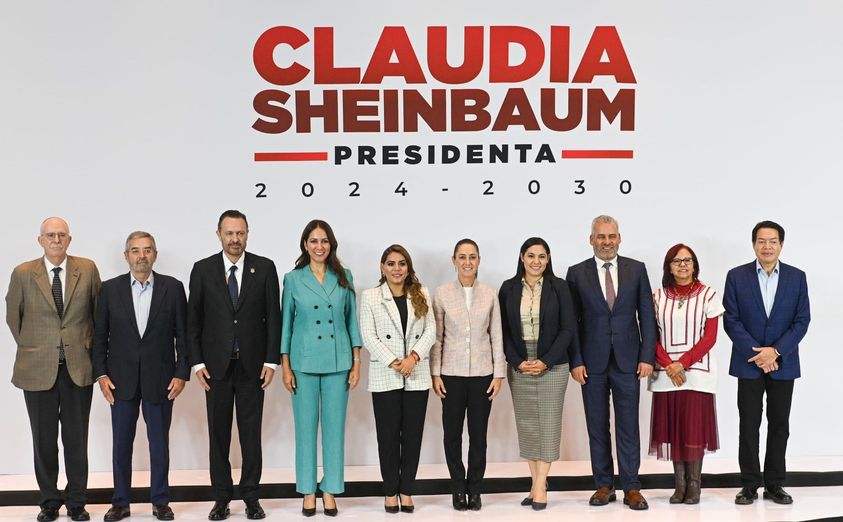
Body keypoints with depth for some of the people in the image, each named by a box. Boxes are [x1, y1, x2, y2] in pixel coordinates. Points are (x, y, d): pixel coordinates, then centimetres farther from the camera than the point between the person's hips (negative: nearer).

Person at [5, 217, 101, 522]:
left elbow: (98, 311, 10)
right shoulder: (23, 274, -1)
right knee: (44, 439, 9)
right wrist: (31, 348, 9)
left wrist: (90, 346, 8)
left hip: (78, 367, 0)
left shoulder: (87, 269, 0)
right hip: (38, 370, 0)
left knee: (76, 439, 7)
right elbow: (13, 317, 10)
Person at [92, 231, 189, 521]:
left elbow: (182, 334, 0)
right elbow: (100, 336, 4)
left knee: (160, 442, 7)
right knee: (121, 442, 8)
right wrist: (101, 374, -3)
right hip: (122, 378, 1)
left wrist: (182, 373, -6)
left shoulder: (173, 287, -1)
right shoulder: (110, 289, 2)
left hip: (161, 378, -1)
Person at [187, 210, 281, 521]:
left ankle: (251, 496, 15)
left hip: (252, 364, 0)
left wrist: (271, 360, -5)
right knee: (218, 432, 7)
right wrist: (197, 362, -4)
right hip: (216, 364, 1)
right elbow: (193, 319, 3)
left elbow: (273, 317, 0)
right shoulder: (202, 269, 3)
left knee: (251, 432, 6)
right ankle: (221, 496, 17)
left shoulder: (265, 268, 1)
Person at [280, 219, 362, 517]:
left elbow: (351, 320, 6)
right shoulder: (293, 279, 1)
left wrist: (356, 363, 2)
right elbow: (286, 324, 3)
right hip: (304, 362, -1)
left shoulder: (344, 277, 4)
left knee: (334, 426, 5)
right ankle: (308, 491, 16)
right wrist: (285, 367, 0)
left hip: (338, 362, 1)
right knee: (306, 427, 5)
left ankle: (330, 490, 16)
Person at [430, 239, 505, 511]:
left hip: (482, 373, 1)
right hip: (452, 373, 0)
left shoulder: (490, 293, 2)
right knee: (452, 433, 5)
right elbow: (437, 337, 1)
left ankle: (474, 489, 19)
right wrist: (435, 374, -3)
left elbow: (497, 336, 4)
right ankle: (458, 489, 20)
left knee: (479, 434, 6)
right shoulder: (442, 293, 0)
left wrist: (499, 374, 1)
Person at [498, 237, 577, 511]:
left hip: (552, 366, -2)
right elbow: (504, 330, 4)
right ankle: (536, 484, 12)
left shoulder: (559, 287, 0)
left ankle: (540, 486, 2)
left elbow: (567, 329, -3)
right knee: (526, 425, 4)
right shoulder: (508, 288, 4)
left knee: (548, 424, -2)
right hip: (519, 367, 2)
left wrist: (545, 362, -12)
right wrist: (517, 362, -9)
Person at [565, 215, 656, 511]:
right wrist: (575, 361, -5)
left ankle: (631, 488, 12)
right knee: (597, 428, 7)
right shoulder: (577, 273, 2)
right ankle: (604, 485, 18)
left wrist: (647, 357, -3)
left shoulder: (636, 269, 4)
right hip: (592, 362, 0)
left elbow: (647, 316, 4)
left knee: (628, 426, 3)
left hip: (627, 361, 0)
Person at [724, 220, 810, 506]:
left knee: (779, 425, 7)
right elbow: (731, 320, -5)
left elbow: (802, 320, -2)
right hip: (749, 363, -1)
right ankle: (750, 484, 12)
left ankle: (774, 484, 17)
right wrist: (757, 353, -13)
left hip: (783, 363, 1)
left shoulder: (797, 277, 2)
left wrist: (775, 351, -13)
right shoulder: (736, 276, -2)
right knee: (749, 425, 3)